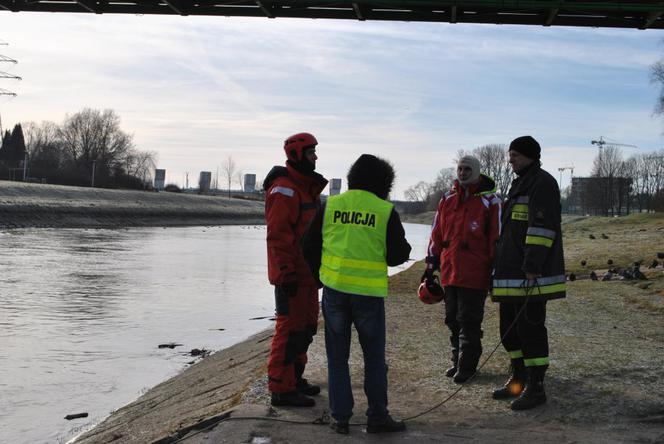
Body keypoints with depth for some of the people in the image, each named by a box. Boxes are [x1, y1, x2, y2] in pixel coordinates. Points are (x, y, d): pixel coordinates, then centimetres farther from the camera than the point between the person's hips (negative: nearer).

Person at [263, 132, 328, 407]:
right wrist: (286, 274, -24)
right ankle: (281, 389, 0)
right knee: (290, 328, -6)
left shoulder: (307, 187, 18)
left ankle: (294, 378, 28)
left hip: (307, 273, 10)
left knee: (307, 326, 16)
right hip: (291, 276, -10)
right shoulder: (284, 189, -15)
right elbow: (277, 235, -21)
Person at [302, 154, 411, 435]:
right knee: (374, 356, 12)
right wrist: (405, 248, 19)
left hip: (334, 288, 2)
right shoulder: (386, 211, -5)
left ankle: (340, 417, 12)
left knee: (337, 356, 12)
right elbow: (396, 256, -4)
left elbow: (309, 246, 6)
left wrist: (319, 275, 21)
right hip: (369, 293, -2)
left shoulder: (330, 205, 3)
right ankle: (377, 417, 17)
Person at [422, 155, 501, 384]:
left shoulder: (489, 201, -4)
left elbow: (497, 238, -5)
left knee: (469, 321, -1)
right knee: (453, 319, 13)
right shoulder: (447, 200, 12)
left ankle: (467, 366, 9)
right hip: (449, 271, 6)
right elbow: (436, 234, 15)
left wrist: (495, 270, -7)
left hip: (475, 275, -5)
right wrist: (431, 265, 14)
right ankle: (458, 361, 25)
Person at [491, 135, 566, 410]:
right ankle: (519, 380, 25)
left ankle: (536, 388, 0)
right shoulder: (520, 184, 22)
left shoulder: (542, 183, -9)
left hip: (531, 275, -10)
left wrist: (532, 267, -25)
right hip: (512, 274, 10)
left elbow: (542, 227, -19)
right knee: (509, 327, 14)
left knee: (530, 326, -7)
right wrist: (502, 268, 24)